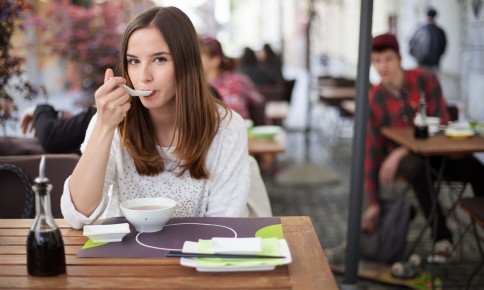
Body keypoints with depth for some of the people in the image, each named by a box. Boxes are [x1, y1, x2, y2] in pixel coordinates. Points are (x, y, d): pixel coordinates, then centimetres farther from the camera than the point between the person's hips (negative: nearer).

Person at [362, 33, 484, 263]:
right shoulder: (374, 100, -6)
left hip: (437, 152, 0)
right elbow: (372, 151, -4)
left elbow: (441, 125, -14)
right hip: (404, 159, 0)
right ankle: (442, 237, -28)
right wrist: (373, 203, -4)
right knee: (415, 166, -38)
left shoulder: (425, 80, -10)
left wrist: (402, 151, -27)